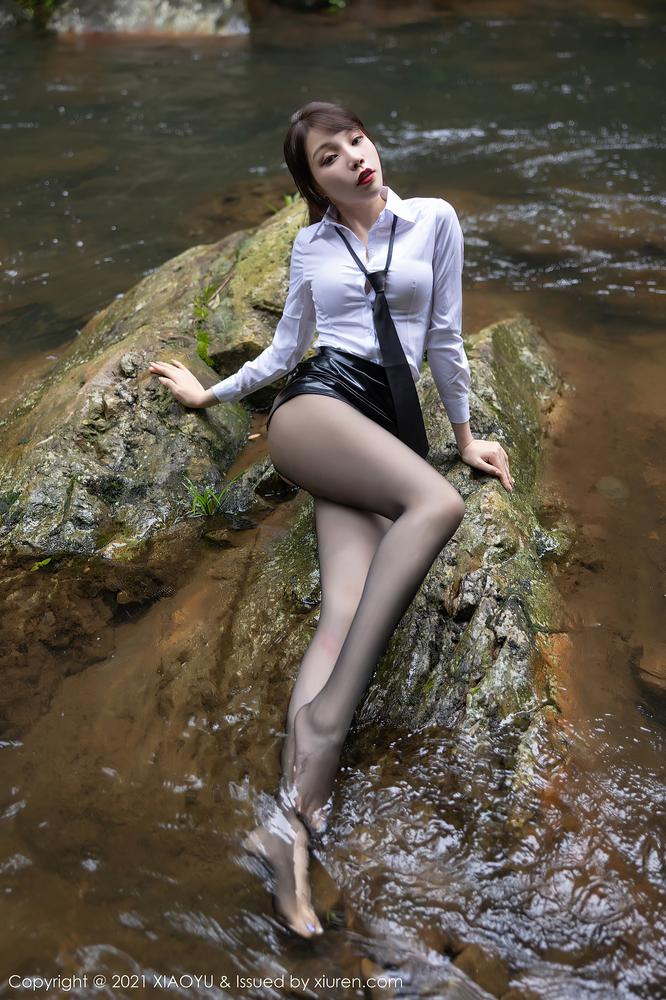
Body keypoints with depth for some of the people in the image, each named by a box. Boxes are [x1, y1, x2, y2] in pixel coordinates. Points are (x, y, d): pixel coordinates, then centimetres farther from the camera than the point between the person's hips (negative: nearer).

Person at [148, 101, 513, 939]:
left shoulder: (434, 220, 14)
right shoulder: (310, 247, 17)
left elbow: (443, 336, 17)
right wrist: (209, 394, 28)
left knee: (348, 610, -24)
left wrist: (465, 433, 19)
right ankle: (329, 713, -38)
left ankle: (291, 816, -36)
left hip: (387, 430, 1)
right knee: (438, 503, -34)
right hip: (314, 407, -1)